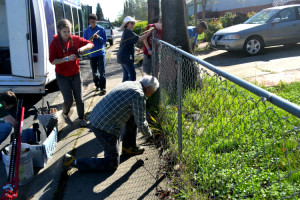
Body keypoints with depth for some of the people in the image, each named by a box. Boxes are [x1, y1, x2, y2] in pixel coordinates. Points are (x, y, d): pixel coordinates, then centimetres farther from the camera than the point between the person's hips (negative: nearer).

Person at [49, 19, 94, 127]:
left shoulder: (75, 39, -5)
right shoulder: (55, 43, -12)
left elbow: (91, 44, 3)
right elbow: (52, 60, -18)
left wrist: (83, 48, -18)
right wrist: (67, 59, -28)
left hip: (75, 74, 3)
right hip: (62, 76, -2)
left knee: (79, 99, 4)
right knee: (68, 99, -7)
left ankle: (81, 118, 27)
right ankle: (65, 114, 27)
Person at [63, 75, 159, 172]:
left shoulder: (128, 83, 12)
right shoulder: (139, 95, -16)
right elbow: (141, 123, -10)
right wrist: (149, 136, 9)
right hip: (106, 128, -9)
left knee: (133, 117, 20)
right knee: (112, 165, 4)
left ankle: (128, 147, 29)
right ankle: (73, 161, 1)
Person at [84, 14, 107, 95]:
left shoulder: (101, 29, -1)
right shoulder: (86, 31, 5)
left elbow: (104, 41, 0)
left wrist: (98, 37, -19)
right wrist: (89, 41, -15)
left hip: (100, 53, -3)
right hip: (92, 54, 3)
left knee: (102, 71, -7)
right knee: (94, 72, 11)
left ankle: (103, 88, -3)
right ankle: (97, 85, 28)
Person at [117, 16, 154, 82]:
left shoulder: (126, 32, 18)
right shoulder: (128, 32, -14)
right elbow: (140, 39, -23)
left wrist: (135, 48, 27)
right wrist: (150, 32, -22)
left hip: (122, 56, 10)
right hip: (126, 57, -10)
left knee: (126, 75, 12)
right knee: (132, 74, -8)